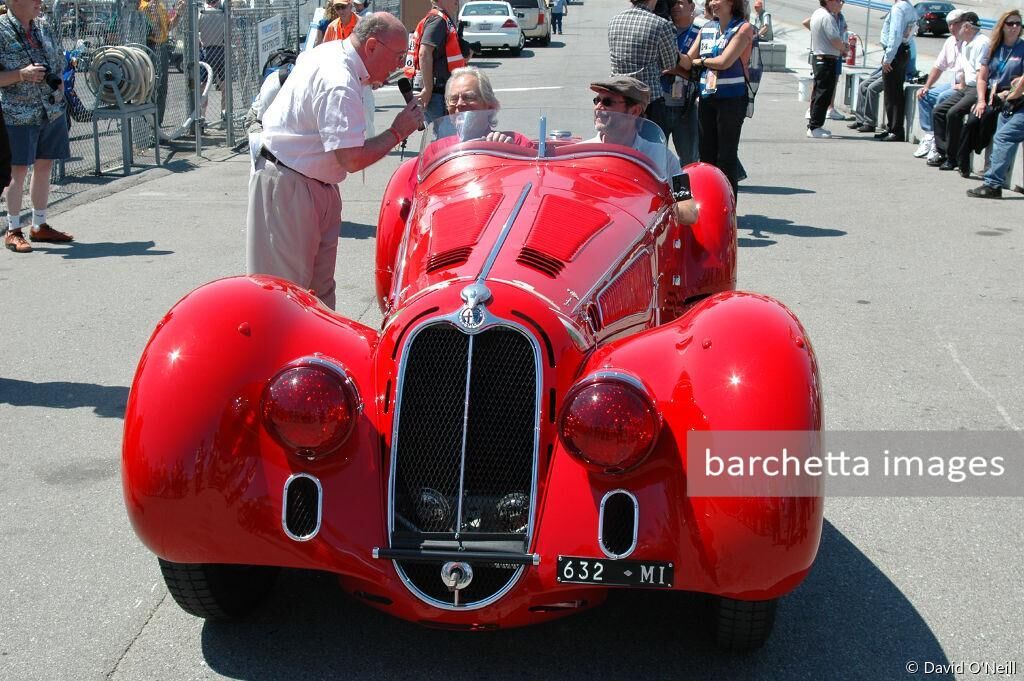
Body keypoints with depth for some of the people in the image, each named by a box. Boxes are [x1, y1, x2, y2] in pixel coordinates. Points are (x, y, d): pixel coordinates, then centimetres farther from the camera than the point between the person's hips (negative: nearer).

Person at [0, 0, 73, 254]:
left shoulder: (44, 28, 11)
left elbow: (58, 62, 24)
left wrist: (59, 85, 9)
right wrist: (22, 74, -22)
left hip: (52, 111, 6)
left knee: (45, 166, 11)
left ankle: (39, 226, 21)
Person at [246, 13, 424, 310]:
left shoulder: (333, 50, 5)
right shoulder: (339, 85, -26)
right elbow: (352, 159, -29)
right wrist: (397, 132, -17)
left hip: (316, 184, 10)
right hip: (288, 188, -10)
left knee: (321, 284, 14)